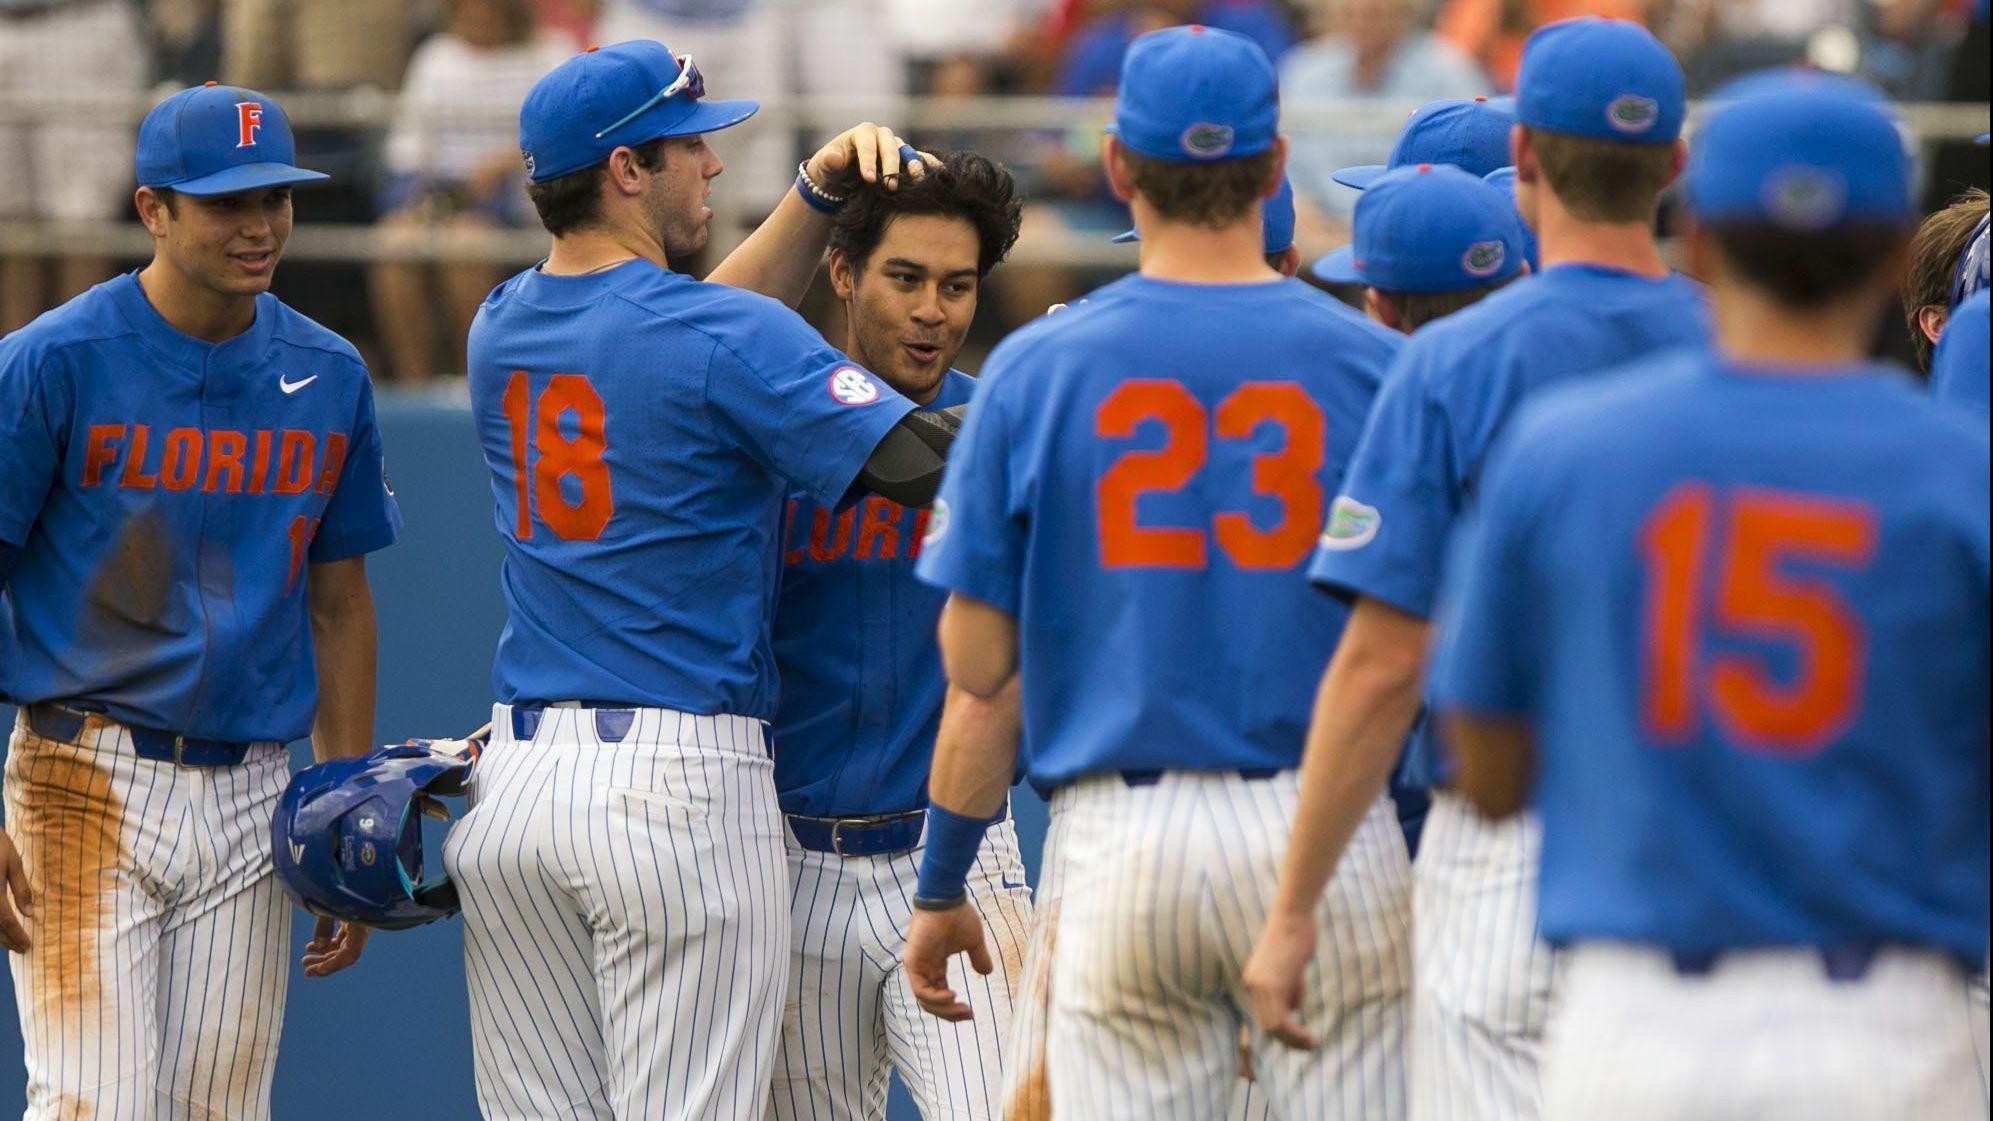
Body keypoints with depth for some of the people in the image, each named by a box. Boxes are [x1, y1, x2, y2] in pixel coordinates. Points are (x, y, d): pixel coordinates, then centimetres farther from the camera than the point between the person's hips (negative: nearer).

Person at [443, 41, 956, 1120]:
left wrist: (817, 191, 16)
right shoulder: (725, 341, -11)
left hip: (513, 779, 7)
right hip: (683, 787, -7)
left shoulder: (499, 329, 11)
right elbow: (926, 464, -16)